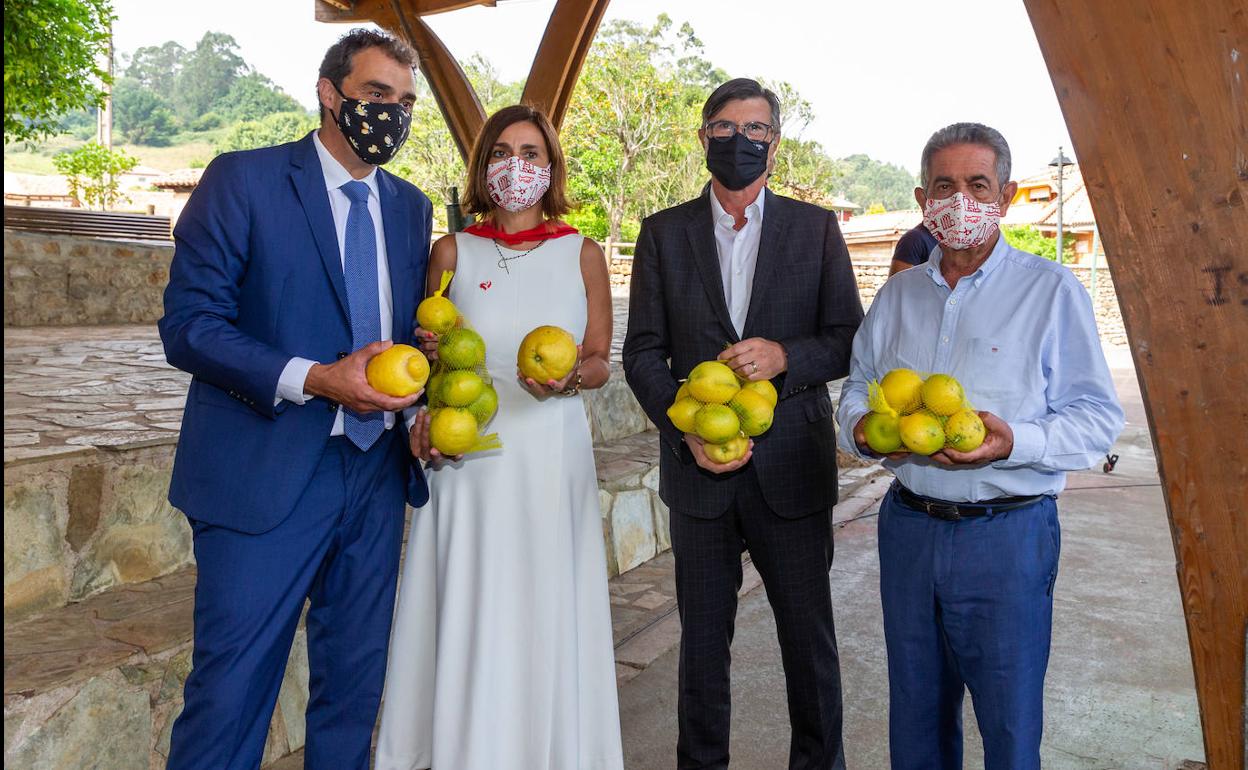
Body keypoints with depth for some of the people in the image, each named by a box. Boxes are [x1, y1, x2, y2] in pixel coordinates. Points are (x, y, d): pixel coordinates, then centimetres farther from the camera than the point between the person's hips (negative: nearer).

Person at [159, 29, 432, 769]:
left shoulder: (413, 208, 11)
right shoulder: (242, 180, -4)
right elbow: (188, 324, -9)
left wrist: (421, 404, -2)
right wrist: (314, 380, -21)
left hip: (377, 477, 5)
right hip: (266, 477, -5)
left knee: (356, 685, 15)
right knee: (231, 688, 4)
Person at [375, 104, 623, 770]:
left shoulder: (582, 254, 5)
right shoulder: (452, 252, 6)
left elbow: (600, 362, 9)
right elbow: (425, 355, 12)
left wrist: (568, 377, -13)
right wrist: (425, 414, -6)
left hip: (553, 457, 0)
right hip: (468, 457, 1)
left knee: (546, 613, 5)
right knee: (466, 613, 4)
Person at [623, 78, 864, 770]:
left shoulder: (816, 229, 4)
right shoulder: (663, 233, 5)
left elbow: (850, 341, 2)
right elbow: (642, 351, 2)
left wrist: (784, 355, -18)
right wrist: (686, 430, -13)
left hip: (792, 470, 0)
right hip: (697, 466, 1)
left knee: (809, 634, 11)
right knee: (702, 636, 14)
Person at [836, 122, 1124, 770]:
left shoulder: (1051, 290, -4)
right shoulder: (898, 293, 10)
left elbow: (1098, 418, -7)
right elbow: (856, 388, 17)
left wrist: (1013, 442, -24)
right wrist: (863, 428, -5)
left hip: (1007, 534, -4)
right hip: (908, 526, 4)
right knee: (915, 716, 17)